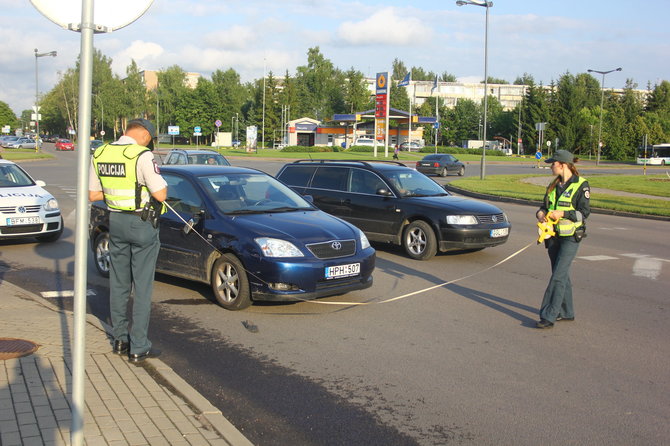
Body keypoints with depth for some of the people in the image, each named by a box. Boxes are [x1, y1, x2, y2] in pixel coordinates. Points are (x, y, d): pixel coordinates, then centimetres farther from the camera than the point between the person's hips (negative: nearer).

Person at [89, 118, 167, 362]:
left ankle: (120, 339, 25)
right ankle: (139, 347, 4)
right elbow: (160, 195, -19)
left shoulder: (99, 155, 3)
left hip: (115, 221, 6)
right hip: (142, 223, -6)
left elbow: (93, 194, 9)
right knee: (142, 287, 1)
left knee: (118, 284, 16)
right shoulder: (142, 155, -17)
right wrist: (158, 184, 2)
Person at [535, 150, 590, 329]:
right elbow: (545, 206, 17)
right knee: (562, 275, 14)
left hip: (570, 236, -7)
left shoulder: (581, 185, -9)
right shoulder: (554, 185, 11)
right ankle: (567, 312, 25)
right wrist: (541, 213, -6)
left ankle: (548, 317, -10)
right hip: (554, 235, 7)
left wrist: (563, 214, -23)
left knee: (558, 276, -11)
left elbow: (584, 212, -12)